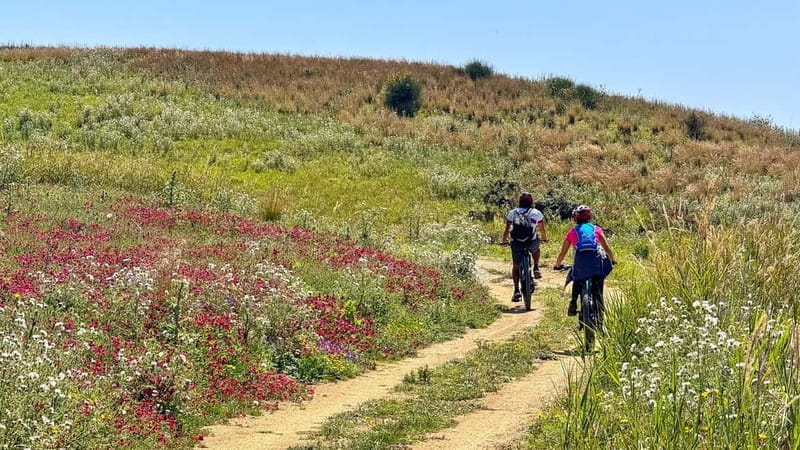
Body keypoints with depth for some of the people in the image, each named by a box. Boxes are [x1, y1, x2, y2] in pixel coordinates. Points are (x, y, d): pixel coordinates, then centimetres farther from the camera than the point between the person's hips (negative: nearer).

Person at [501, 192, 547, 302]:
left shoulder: (512, 213, 12)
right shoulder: (536, 213, 10)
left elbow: (507, 230, 13)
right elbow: (542, 229, 18)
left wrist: (504, 241, 28)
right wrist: (544, 239, 37)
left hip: (516, 243, 0)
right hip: (531, 243, 0)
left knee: (515, 266, 10)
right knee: (535, 249, 36)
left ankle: (516, 291, 1)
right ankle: (536, 269, 27)